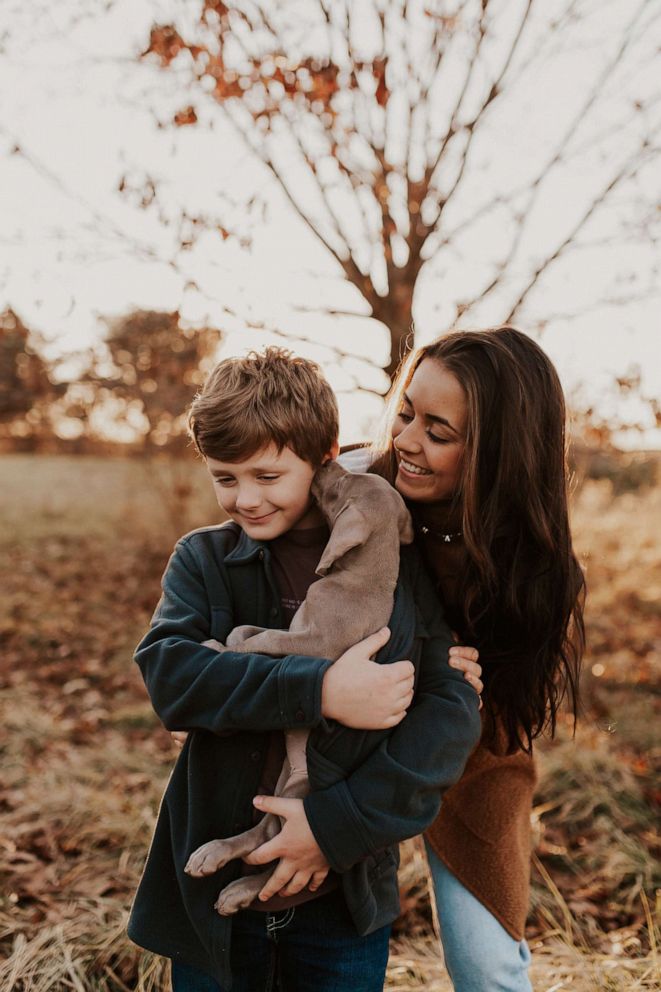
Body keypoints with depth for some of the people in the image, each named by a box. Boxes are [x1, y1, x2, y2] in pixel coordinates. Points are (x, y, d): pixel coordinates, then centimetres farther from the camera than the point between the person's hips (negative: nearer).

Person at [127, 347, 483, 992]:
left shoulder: (396, 562, -5)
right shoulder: (203, 559, -2)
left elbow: (453, 708, -11)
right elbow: (167, 673, -18)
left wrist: (340, 822, -19)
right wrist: (320, 691, -28)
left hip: (347, 895, 0)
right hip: (213, 891, 0)